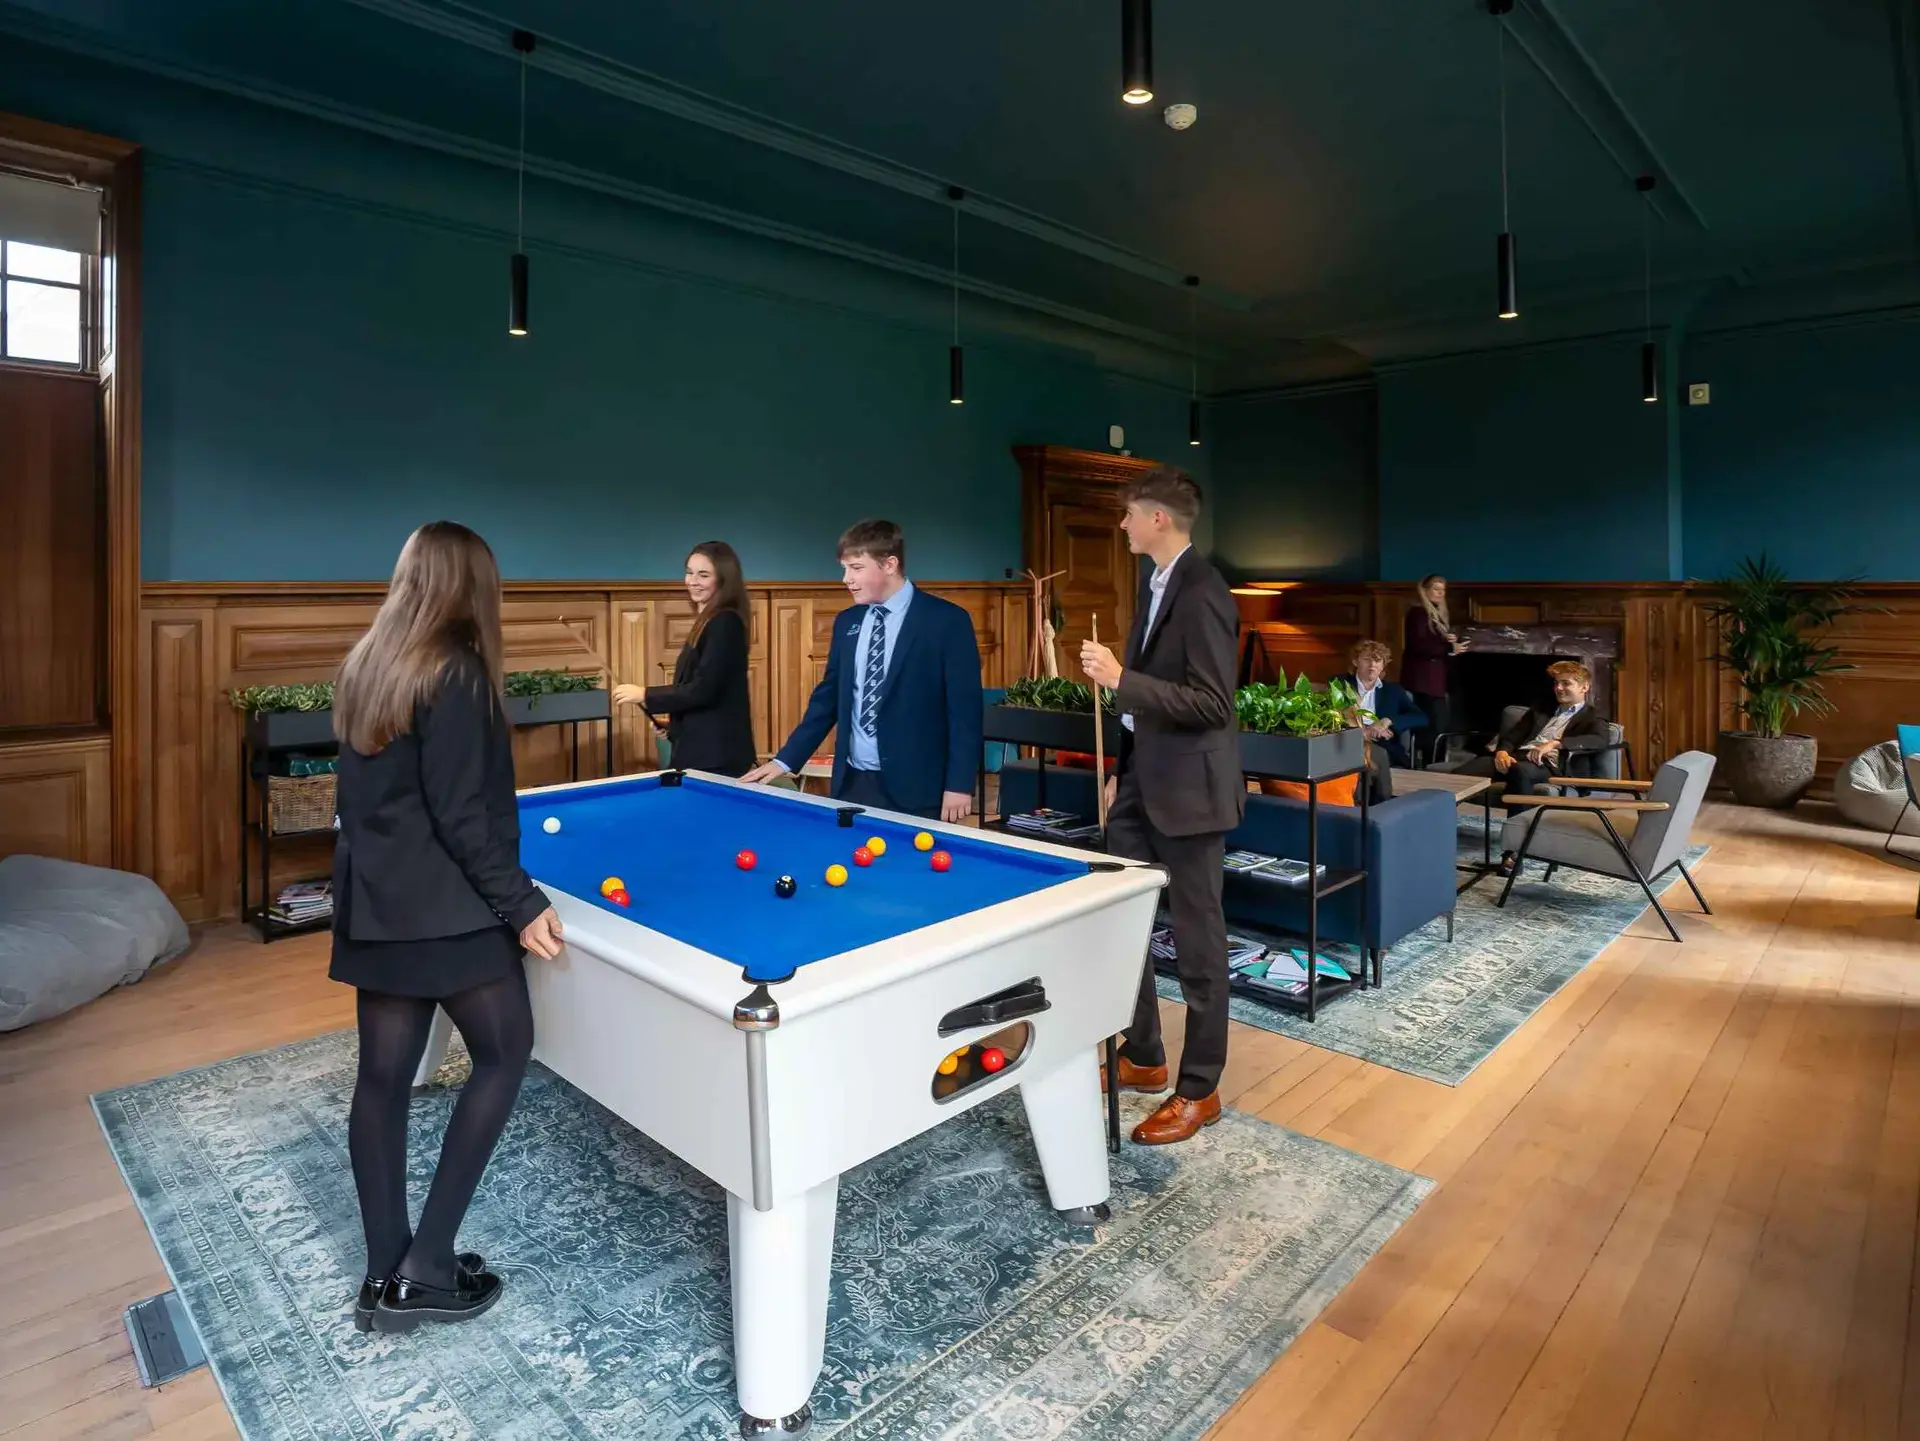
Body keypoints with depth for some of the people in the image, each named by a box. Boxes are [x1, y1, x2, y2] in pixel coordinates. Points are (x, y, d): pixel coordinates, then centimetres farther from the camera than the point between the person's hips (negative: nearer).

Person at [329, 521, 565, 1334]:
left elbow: (375, 793, 17)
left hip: (373, 901, 9)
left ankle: (384, 1277, 23)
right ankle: (425, 1269, 7)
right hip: (440, 904, -9)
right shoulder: (455, 673, -16)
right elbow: (459, 816, -20)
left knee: (382, 1074, 12)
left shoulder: (366, 664, 11)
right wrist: (520, 902, -14)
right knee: (505, 1054, 5)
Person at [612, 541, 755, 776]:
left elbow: (703, 690, -21)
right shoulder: (708, 621, 15)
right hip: (700, 748, 10)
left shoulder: (725, 622, -15)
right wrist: (673, 718, 10)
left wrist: (645, 695, -13)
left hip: (717, 753, -10)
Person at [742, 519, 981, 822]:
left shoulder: (947, 621, -7)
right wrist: (785, 760, 9)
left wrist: (959, 785, -13)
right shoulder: (846, 622, 10)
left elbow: (966, 708, -8)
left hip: (914, 788, -5)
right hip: (852, 783, 5)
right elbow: (828, 698, 15)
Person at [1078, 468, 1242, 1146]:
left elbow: (1212, 705, -22)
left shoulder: (1203, 595, -17)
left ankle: (1199, 1090, 19)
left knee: (1196, 939, 3)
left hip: (1187, 787, -9)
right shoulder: (1155, 585, 11)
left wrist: (1120, 679, -26)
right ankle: (1142, 1056, 33)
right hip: (1142, 781, 10)